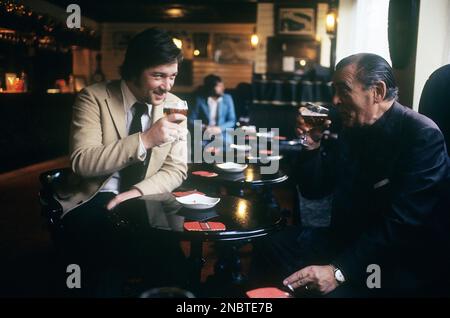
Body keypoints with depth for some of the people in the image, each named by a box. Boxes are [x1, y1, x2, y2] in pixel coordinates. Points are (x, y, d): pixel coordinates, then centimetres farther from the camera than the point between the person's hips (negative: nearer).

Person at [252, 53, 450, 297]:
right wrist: (312, 145, -7)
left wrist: (338, 271, -31)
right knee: (270, 249, 0)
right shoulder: (352, 129, 6)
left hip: (402, 265, -7)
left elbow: (401, 225, -26)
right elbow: (315, 189, 10)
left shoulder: (422, 137, -18)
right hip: (346, 240, 7)